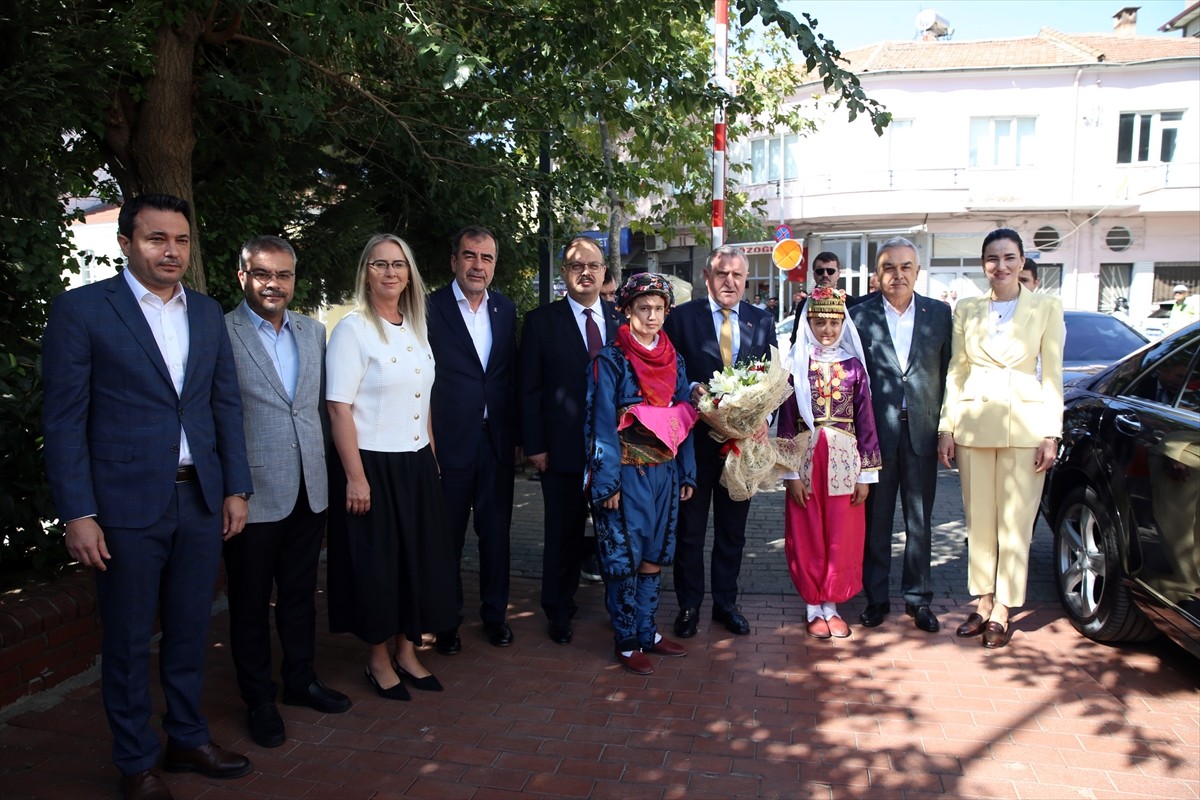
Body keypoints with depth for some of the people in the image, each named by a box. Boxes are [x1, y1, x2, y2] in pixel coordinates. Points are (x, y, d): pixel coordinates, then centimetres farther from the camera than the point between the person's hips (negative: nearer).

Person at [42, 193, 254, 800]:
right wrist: (77, 514, -11)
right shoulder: (81, 309, -6)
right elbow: (64, 419, -7)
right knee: (128, 642, 10)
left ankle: (188, 739, 35)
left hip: (201, 499, 4)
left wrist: (236, 488, 7)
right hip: (128, 505, -4)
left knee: (190, 631, 16)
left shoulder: (207, 312, 9)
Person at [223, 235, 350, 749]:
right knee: (250, 601, 11)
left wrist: (328, 475, 10)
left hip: (309, 490, 5)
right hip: (253, 494, -5)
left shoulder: (313, 332, 8)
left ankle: (301, 679, 36)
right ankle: (258, 699, 28)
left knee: (300, 593, 19)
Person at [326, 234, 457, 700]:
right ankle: (378, 659, 25)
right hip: (373, 465, -6)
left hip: (416, 464, 6)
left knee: (419, 559, 12)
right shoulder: (353, 329, -11)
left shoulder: (416, 328, 9)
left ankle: (406, 652, 29)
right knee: (376, 565, 6)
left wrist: (432, 457, 11)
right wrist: (355, 477, -18)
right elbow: (339, 408, -15)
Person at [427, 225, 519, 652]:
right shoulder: (430, 308, -7)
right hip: (450, 440, -4)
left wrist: (516, 433, 6)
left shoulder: (506, 308, 7)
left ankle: (494, 613, 30)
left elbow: (511, 374, 9)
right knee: (448, 536, 10)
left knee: (496, 530, 13)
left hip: (497, 440, 4)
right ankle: (447, 620, 27)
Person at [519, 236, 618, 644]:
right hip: (563, 449, -2)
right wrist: (535, 446, -7)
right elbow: (530, 390, -2)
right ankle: (559, 613, 27)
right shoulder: (540, 322, -1)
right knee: (564, 533, 8)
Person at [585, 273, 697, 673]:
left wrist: (687, 472, 7)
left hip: (664, 471, 5)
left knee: (655, 555, 13)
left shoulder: (673, 359, 8)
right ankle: (627, 642, 16)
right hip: (627, 472, -5)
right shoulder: (611, 359, -8)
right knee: (624, 558, 3)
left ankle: (647, 632, 27)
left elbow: (683, 418, 10)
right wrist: (607, 482, -14)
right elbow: (602, 423, -11)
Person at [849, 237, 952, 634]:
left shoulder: (939, 313, 5)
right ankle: (876, 597, 21)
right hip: (876, 431, -1)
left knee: (920, 520, 11)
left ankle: (918, 597, 24)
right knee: (875, 519, 8)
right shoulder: (860, 315, -1)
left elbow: (948, 371, 5)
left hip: (922, 430, 2)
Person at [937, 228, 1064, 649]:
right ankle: (983, 603, 20)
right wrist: (946, 427, 4)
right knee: (978, 519, 8)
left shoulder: (1046, 307, 3)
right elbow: (956, 371, 10)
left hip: (1025, 424, -2)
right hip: (973, 423, 2)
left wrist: (1052, 433, -5)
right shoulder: (966, 310, 8)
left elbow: (1053, 374, 2)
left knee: (1015, 522, 1)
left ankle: (1002, 610, 12)